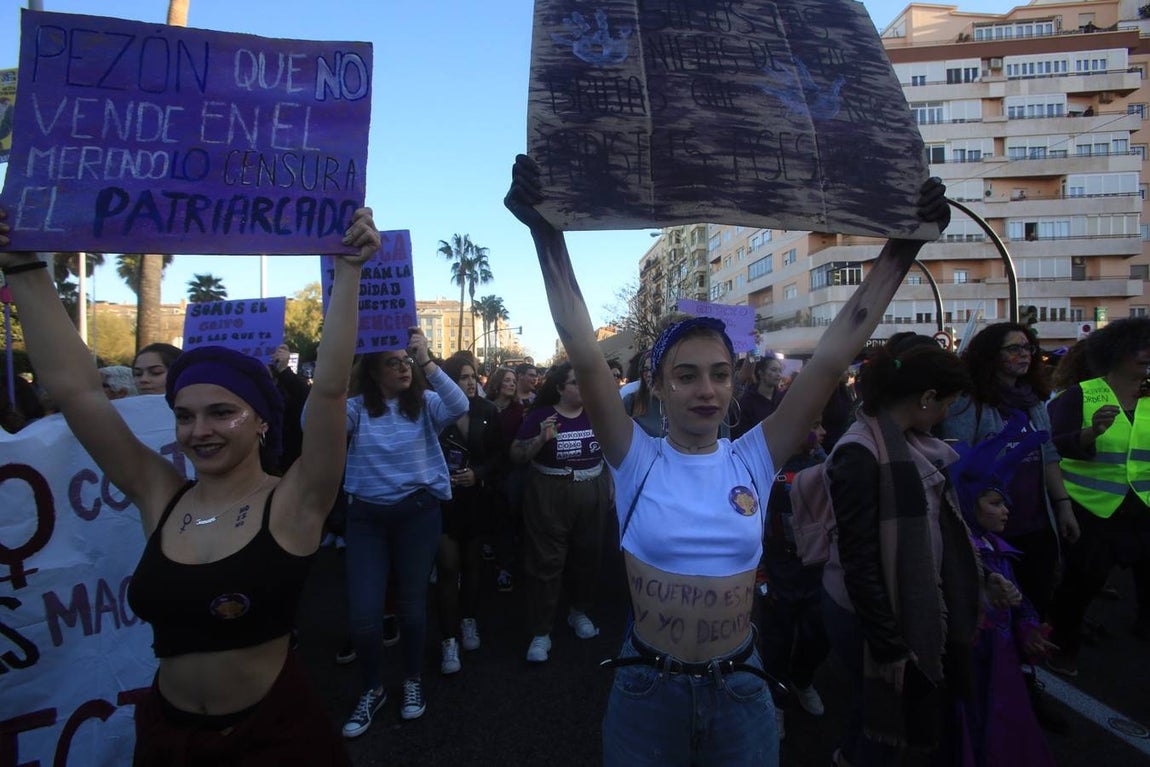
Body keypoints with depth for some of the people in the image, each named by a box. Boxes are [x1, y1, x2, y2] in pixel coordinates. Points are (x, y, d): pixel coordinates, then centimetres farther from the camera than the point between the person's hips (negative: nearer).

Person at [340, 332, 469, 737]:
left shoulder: (426, 403, -4)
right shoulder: (356, 408, -3)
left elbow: (460, 406, -24)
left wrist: (426, 360, -32)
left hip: (418, 512, 0)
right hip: (366, 516, 1)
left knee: (412, 603, 14)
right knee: (363, 613, 1)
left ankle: (413, 681, 38)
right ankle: (372, 689, 29)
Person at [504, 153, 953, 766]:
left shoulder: (752, 459, -7)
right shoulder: (637, 461, -12)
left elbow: (832, 359, -12)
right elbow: (585, 357, -23)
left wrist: (902, 247, -15)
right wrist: (547, 236, -30)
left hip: (740, 691, 2)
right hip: (646, 691, -1)